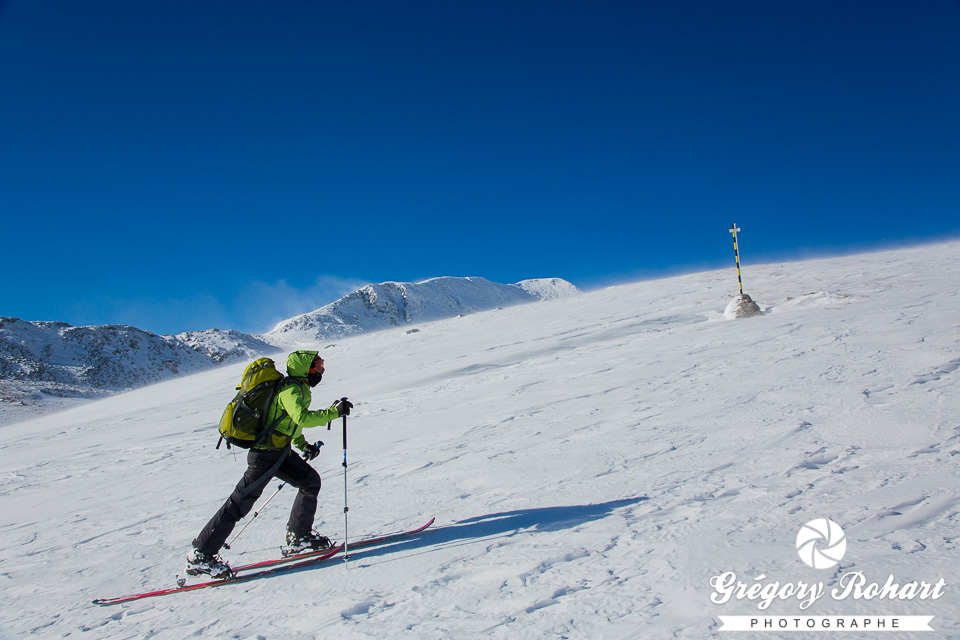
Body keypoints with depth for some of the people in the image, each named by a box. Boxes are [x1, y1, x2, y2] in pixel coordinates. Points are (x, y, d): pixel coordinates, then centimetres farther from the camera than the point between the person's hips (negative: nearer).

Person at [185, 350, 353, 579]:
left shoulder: (296, 388, 14)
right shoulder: (291, 390, -17)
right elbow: (302, 418, -34)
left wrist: (304, 445, 17)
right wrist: (334, 412, -27)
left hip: (280, 451, 10)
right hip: (266, 454, -10)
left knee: (311, 481, 7)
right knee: (239, 503, -5)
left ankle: (298, 537, 14)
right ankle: (201, 555, 3)